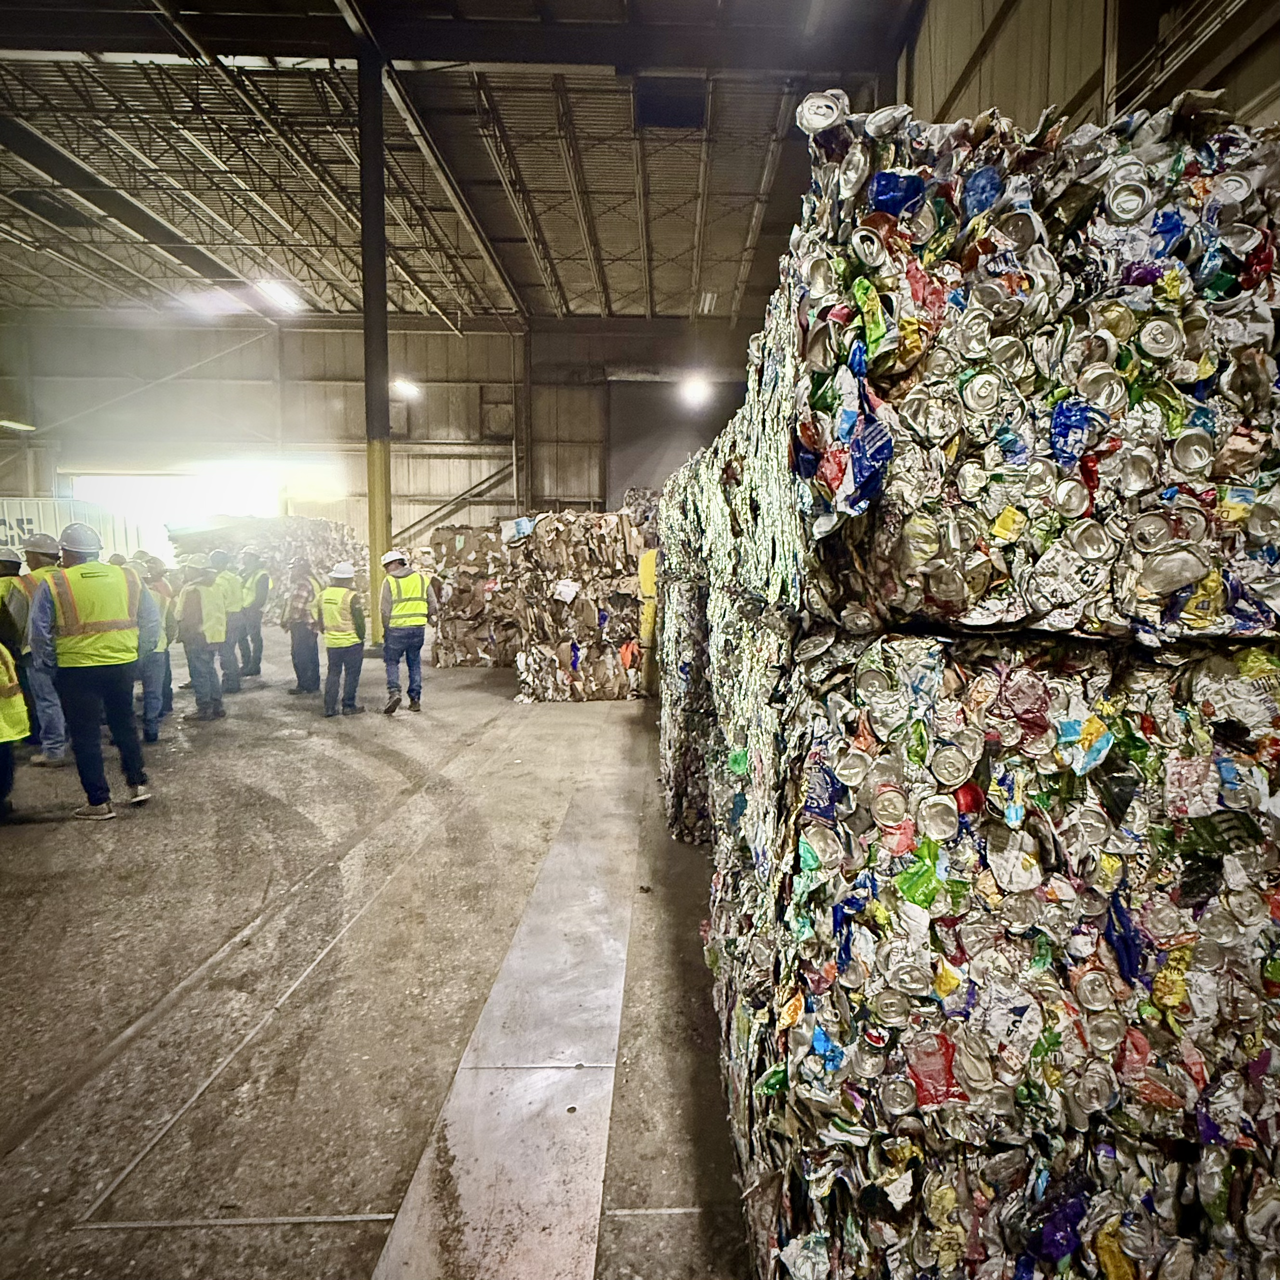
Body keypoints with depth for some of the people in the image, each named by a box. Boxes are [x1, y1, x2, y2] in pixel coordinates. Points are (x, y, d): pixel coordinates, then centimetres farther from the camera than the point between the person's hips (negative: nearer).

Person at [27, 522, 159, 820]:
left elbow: (39, 633, -7)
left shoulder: (53, 585, -6)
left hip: (77, 670, -3)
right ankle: (138, 784, 24)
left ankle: (99, 801, 12)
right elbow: (151, 620, 6)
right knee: (125, 726, 22)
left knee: (86, 736, 7)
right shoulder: (128, 577, 3)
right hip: (123, 665, 3)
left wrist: (46, 665, 6)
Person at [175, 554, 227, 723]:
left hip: (198, 638, -8)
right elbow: (222, 612, 13)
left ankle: (204, 710, 3)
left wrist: (183, 634, -9)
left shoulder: (192, 590, -15)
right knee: (210, 671, 16)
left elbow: (188, 618, -18)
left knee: (199, 673, -1)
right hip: (214, 636, 8)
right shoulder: (216, 588, 10)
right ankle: (217, 707, 19)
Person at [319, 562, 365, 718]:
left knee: (333, 674, 13)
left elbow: (320, 619, 15)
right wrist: (361, 637, 2)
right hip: (351, 641, -6)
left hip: (331, 642, 6)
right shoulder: (351, 596, -15)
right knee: (351, 675, 4)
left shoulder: (324, 594, 5)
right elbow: (359, 620, -11)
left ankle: (329, 707, 13)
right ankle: (348, 706, 8)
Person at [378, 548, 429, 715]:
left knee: (392, 661, 10)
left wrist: (385, 628, 3)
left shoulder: (389, 580, -5)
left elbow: (385, 609, -7)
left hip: (397, 628, -4)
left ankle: (394, 691, -10)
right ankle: (415, 699, 12)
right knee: (415, 663, 13)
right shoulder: (421, 578, 8)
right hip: (419, 627, 4)